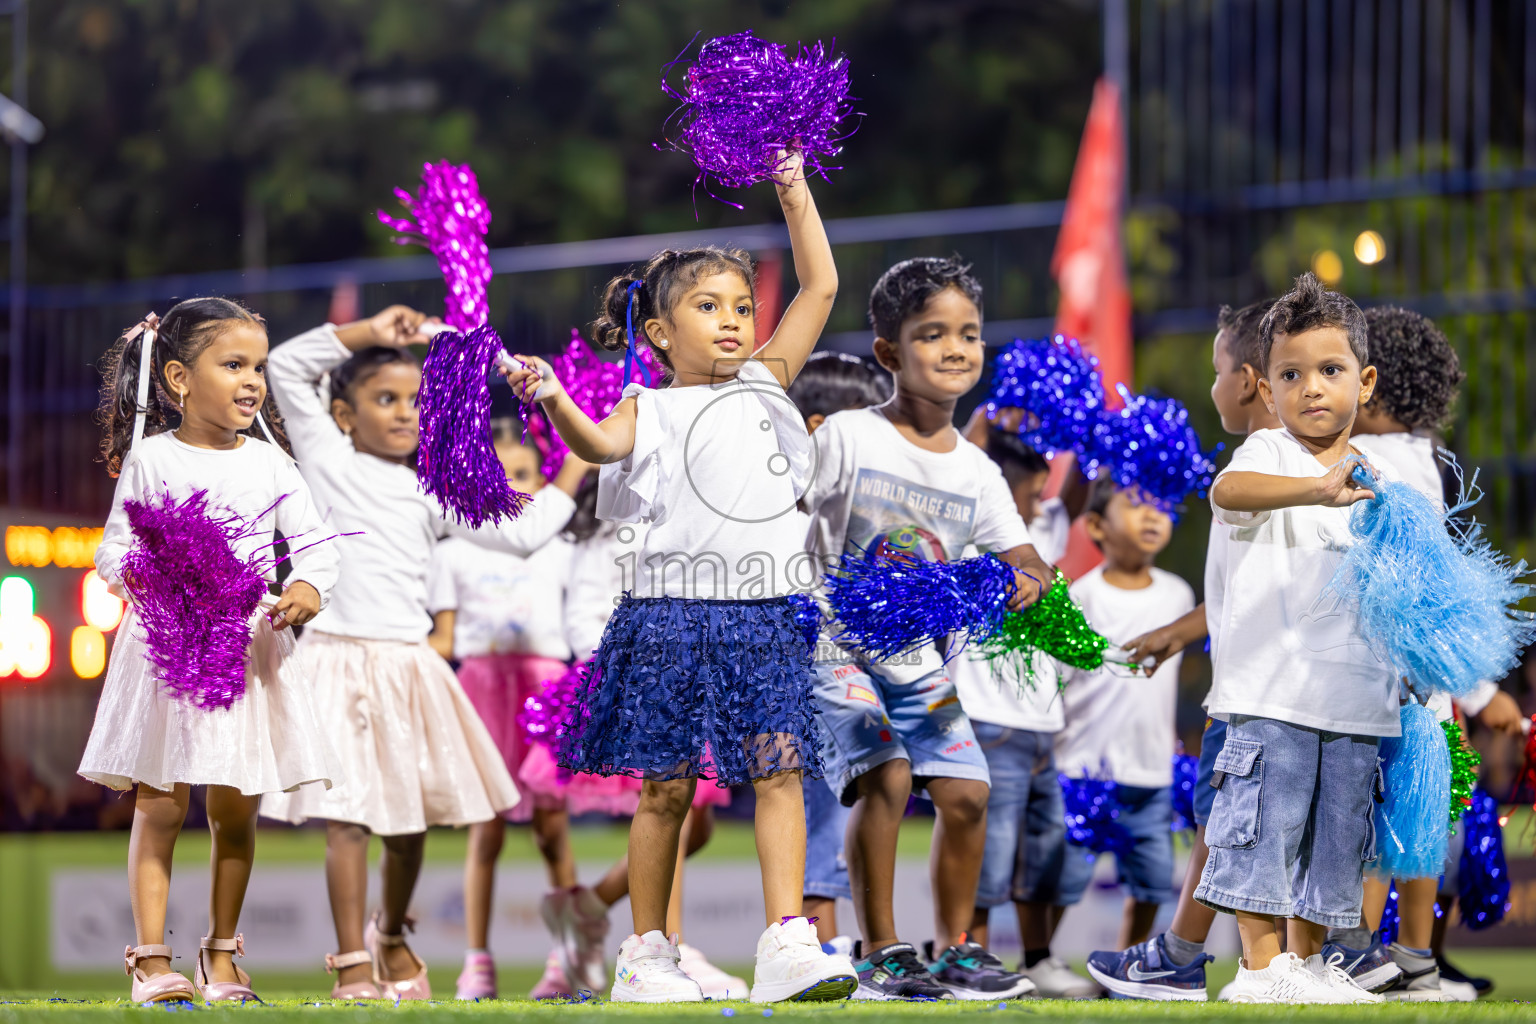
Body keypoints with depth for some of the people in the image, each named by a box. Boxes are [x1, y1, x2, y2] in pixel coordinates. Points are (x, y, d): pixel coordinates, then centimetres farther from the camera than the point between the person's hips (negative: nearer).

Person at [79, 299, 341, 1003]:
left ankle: (222, 956, 16)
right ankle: (152, 958, -2)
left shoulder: (268, 462, 6)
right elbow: (115, 545, 3)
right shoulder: (149, 459, 0)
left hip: (250, 646, 3)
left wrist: (308, 587, -16)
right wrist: (136, 574, -19)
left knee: (236, 808, 6)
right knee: (159, 806, -4)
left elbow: (312, 541, 4)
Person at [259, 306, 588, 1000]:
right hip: (340, 661, -4)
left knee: (407, 821, 11)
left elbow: (520, 533, 14)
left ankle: (392, 937, 35)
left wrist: (575, 467, 16)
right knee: (348, 818, -9)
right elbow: (287, 366, 2)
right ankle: (352, 964, -3)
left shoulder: (433, 494, 12)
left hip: (409, 664, 4)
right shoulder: (328, 461, 5)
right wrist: (370, 333, 3)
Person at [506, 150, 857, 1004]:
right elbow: (601, 445, -16)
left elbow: (820, 288, 15)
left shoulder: (765, 381, 15)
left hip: (763, 615, 3)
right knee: (666, 786, 2)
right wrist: (553, 403, -34)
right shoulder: (651, 409, 4)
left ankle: (787, 944, -10)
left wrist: (795, 196, 14)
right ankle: (646, 952, 11)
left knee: (777, 771, -7)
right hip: (674, 611, -3)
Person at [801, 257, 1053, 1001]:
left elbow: (1024, 560, 6)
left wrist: (1028, 581, -17)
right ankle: (879, 954, -11)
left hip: (922, 660, 5)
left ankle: (955, 948, 14)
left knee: (965, 792, -2)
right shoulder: (847, 438, -8)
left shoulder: (976, 472, 5)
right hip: (838, 648, -5)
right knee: (886, 778, -21)